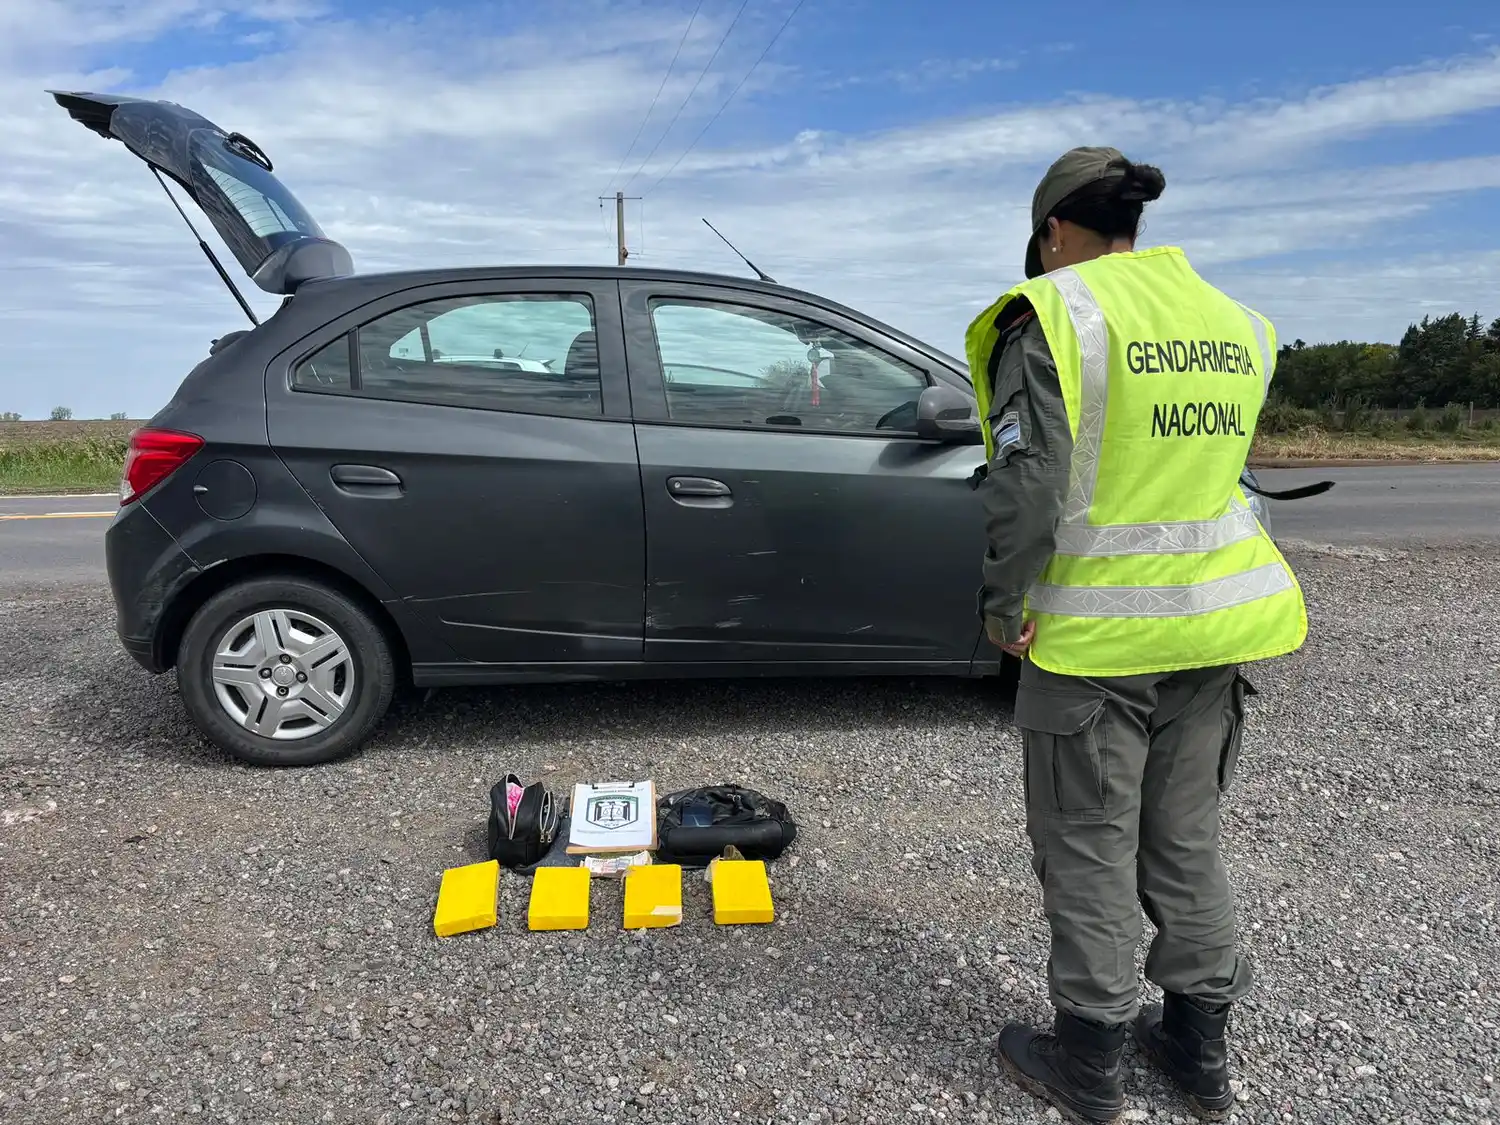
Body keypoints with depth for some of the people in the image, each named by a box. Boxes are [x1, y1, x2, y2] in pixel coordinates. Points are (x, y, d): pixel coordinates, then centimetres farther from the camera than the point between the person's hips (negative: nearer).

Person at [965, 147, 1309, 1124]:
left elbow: (1026, 484, -20)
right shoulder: (1235, 321, 9)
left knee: (1089, 851, 9)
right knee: (1187, 840, 19)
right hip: (1216, 625, 7)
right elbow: (1218, 460, 13)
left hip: (1096, 633, -6)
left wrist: (1005, 610, -9)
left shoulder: (1053, 315, -11)